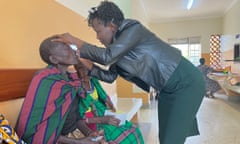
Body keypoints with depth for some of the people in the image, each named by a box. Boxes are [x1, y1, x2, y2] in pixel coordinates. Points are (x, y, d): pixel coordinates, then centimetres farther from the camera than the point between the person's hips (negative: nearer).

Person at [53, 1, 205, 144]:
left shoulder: (132, 28, -19)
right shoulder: (117, 43, 5)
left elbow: (107, 56, -31)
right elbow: (110, 76, 5)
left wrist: (76, 42, -21)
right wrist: (90, 67, -6)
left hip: (187, 82, -8)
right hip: (168, 88, 8)